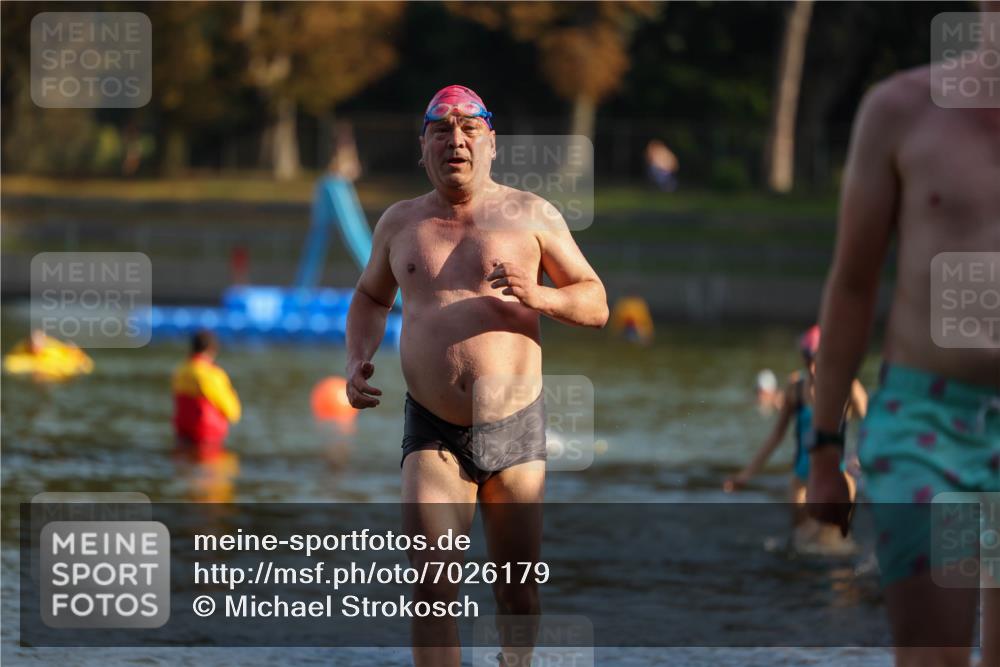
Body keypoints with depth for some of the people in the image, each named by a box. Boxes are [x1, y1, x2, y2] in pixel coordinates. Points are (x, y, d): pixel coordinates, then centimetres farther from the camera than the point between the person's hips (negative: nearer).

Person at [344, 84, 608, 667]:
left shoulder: (530, 215, 4)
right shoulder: (400, 223, 11)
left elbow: (596, 305, 6)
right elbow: (371, 297, 29)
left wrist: (540, 297, -15)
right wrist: (359, 360, 10)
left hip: (516, 428, -1)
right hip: (433, 433, 1)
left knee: (517, 589, 8)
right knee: (432, 587, -15)